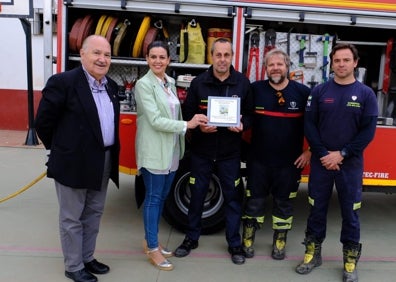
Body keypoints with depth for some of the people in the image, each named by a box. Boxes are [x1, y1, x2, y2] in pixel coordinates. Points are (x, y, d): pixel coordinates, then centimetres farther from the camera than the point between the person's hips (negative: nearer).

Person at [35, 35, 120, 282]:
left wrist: (111, 154, 12)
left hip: (104, 163, 7)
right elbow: (44, 122, -11)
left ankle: (87, 258, 35)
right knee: (72, 218, 8)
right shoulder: (63, 82, -15)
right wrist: (61, 150, -2)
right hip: (74, 164, -7)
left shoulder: (111, 86, 9)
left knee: (94, 214, 19)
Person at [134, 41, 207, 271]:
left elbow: (173, 114, 12)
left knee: (162, 197, 15)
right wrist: (187, 125, -17)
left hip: (171, 150, 7)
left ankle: (151, 240, 30)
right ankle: (152, 248, 15)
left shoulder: (170, 82, 11)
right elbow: (155, 120, -19)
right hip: (154, 150, -7)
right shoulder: (144, 84, -12)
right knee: (154, 198, 2)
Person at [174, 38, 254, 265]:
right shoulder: (198, 82, -1)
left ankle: (235, 244, 21)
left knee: (233, 197, 6)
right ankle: (192, 238, 28)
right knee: (197, 195, 10)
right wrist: (199, 127, -18)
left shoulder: (243, 83, 0)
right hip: (202, 150, 0)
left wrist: (242, 125, -16)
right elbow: (187, 113, 1)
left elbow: (251, 113, 5)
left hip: (230, 152, 0)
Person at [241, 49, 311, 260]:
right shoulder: (255, 89, -1)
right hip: (259, 160, 0)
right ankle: (247, 241, 25)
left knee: (284, 203, 13)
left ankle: (279, 243, 29)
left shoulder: (303, 92, -3)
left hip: (290, 162, 0)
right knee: (254, 201, 10)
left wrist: (309, 151, -1)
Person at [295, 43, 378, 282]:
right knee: (317, 209, 10)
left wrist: (342, 154, -12)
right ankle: (313, 253, 25)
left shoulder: (366, 94, -1)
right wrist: (323, 154, -11)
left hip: (351, 164, -1)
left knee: (350, 213, 7)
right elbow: (309, 125, -1)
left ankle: (351, 261, 21)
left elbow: (368, 132, -5)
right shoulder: (320, 91, 2)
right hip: (321, 162, 1)